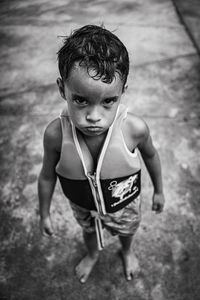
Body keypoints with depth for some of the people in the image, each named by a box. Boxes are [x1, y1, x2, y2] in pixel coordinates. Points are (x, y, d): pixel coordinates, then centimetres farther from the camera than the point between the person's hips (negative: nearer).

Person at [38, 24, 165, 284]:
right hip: (82, 206, 1)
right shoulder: (55, 134, -34)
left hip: (124, 204, 0)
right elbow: (47, 176, -14)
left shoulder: (134, 128, -36)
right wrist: (44, 214, 0)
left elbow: (150, 156, -12)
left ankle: (127, 252, 72)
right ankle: (92, 255, 72)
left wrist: (158, 190, 4)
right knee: (88, 230, 33)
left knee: (126, 231, 33)